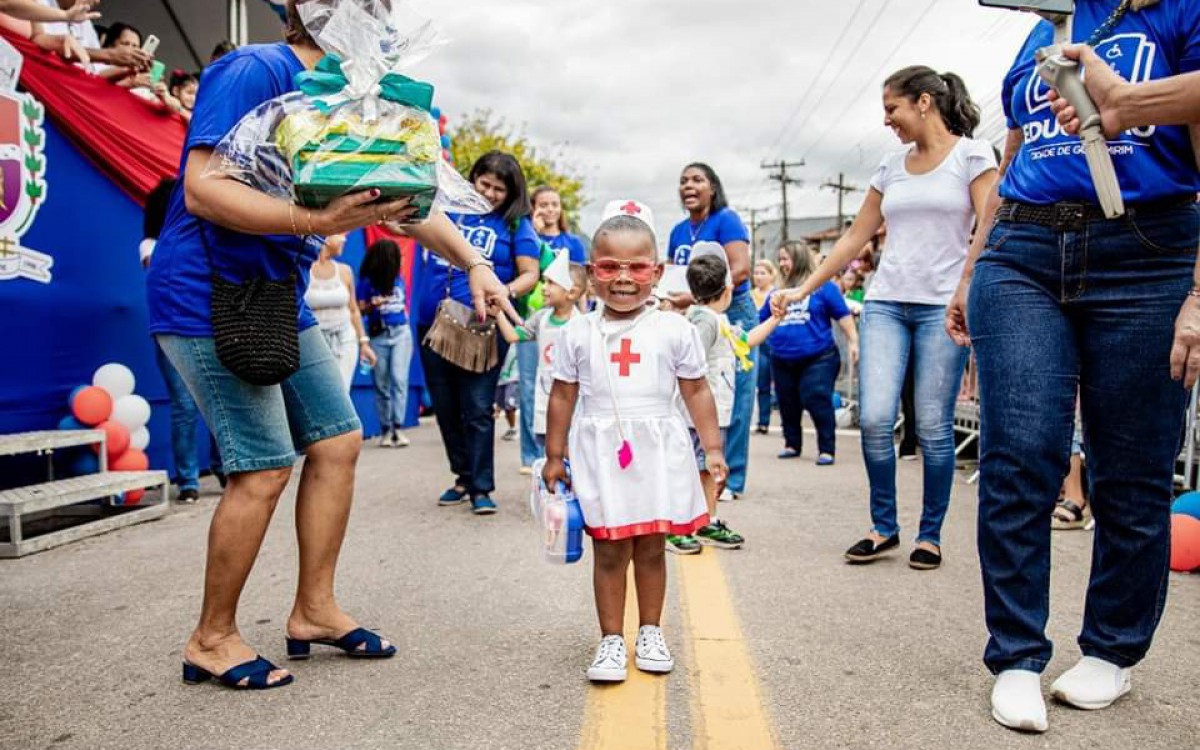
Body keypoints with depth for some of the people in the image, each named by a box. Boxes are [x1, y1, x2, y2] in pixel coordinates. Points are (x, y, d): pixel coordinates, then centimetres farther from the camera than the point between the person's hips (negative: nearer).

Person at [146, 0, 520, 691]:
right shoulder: (254, 71, -15)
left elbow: (405, 198, 13)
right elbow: (202, 189, -25)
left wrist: (473, 264, 1)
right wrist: (319, 220, -36)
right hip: (210, 298, -9)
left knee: (338, 441, 7)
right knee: (265, 468, -9)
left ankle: (315, 609, 20)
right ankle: (212, 639, 11)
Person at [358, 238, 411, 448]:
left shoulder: (399, 278, 5)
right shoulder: (367, 281, -3)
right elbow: (360, 309, -4)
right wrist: (372, 305, -23)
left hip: (401, 332, 1)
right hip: (378, 335, -1)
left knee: (399, 378, -12)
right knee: (381, 384, 4)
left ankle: (398, 428, -14)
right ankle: (385, 429, 11)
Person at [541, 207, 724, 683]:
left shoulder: (674, 330, 0)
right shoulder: (578, 334, 2)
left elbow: (696, 392, 5)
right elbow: (563, 396, 8)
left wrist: (713, 448, 3)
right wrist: (554, 456, 10)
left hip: (657, 452, 0)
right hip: (602, 454, 0)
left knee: (651, 548, 11)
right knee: (609, 551, 3)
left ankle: (650, 633, 27)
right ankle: (611, 639, 17)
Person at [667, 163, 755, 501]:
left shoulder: (726, 220, -8)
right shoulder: (679, 231, 11)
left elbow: (740, 269, -19)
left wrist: (695, 297, -26)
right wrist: (669, 299, -5)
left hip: (732, 314, -6)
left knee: (731, 398, -4)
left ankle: (729, 478, 3)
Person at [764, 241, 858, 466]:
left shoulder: (823, 286, -2)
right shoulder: (777, 293, 13)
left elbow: (843, 315, -3)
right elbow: (759, 320, 20)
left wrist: (853, 342, -10)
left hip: (817, 358, -5)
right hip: (782, 360, 5)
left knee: (818, 403, -9)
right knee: (788, 405, 13)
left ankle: (827, 449, 2)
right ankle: (792, 444, 29)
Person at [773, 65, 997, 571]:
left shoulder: (971, 155, 2)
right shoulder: (891, 167, 15)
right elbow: (856, 237, 17)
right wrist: (804, 289, 13)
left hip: (943, 304, -4)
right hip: (886, 302, 4)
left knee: (933, 427, -2)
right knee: (875, 419, -7)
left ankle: (930, 534, 14)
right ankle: (883, 528, 10)